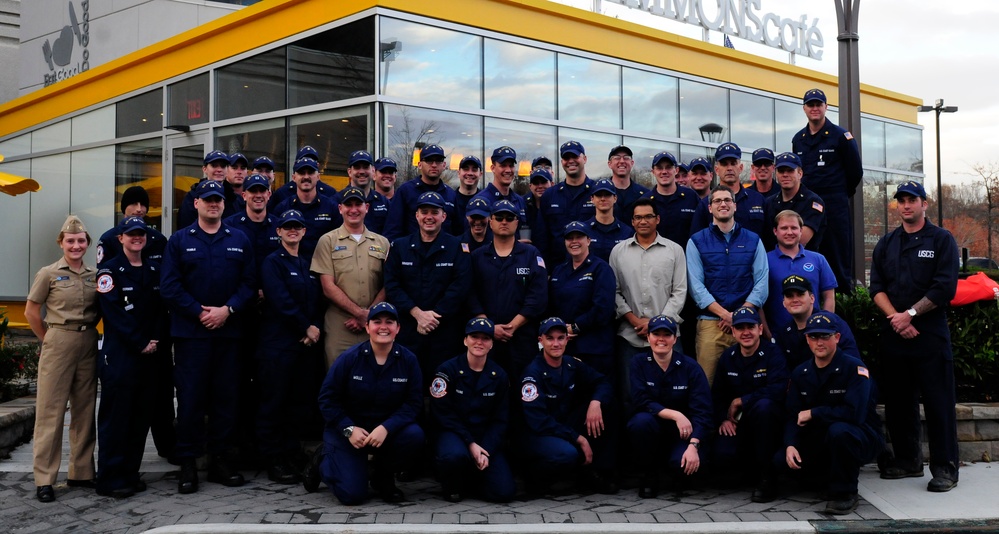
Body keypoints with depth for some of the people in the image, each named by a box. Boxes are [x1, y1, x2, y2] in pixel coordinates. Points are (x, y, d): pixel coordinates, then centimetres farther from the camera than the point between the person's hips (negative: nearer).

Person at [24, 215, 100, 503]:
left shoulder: (95, 275, 7)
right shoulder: (49, 274, -2)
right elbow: (31, 312, 2)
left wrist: (87, 331, 5)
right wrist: (49, 339, 3)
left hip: (88, 345, 4)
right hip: (58, 345, -4)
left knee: (84, 411, 9)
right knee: (50, 411, -2)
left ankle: (81, 472, 19)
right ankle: (44, 479, 3)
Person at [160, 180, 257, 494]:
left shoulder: (239, 241, 10)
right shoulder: (179, 241, 5)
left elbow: (249, 283, 4)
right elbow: (168, 287, -2)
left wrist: (227, 310, -10)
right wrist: (200, 313, -11)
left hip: (229, 331, 2)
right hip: (190, 332, -2)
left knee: (226, 397, 6)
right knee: (190, 398, -1)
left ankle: (220, 459, 16)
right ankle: (188, 464, 7)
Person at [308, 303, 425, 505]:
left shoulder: (408, 359, -10)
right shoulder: (349, 358, -13)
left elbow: (414, 402, -10)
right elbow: (327, 398, -7)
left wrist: (386, 428, -24)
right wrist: (349, 429, -17)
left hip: (388, 430, 2)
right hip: (348, 430, -2)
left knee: (414, 435, -30)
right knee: (352, 495, -14)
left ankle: (383, 477, 1)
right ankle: (323, 459, 21)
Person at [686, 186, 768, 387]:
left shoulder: (753, 240, 11)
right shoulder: (697, 242, 6)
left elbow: (761, 282, 3)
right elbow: (696, 285, -3)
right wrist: (726, 314, -11)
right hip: (710, 322, -1)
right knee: (706, 382, -3)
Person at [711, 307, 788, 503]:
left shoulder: (773, 353, -11)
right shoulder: (727, 357, 7)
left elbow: (777, 391, -25)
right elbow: (717, 395, 10)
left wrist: (740, 402, -17)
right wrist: (723, 419, -10)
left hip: (770, 421, -4)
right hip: (738, 423, 4)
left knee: (763, 405, -39)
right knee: (723, 455, -26)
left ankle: (767, 477, -25)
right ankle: (755, 472, 12)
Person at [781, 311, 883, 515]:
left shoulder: (854, 368, -17)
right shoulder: (800, 373, 2)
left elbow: (854, 413, -29)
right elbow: (793, 416, -1)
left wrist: (813, 413, -20)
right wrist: (790, 446, -19)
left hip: (861, 438, -6)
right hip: (819, 439, 6)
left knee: (838, 430, -39)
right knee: (781, 460, -14)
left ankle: (845, 493, -16)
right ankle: (831, 477, 14)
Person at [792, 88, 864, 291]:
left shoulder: (841, 136, -3)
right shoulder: (798, 139, 12)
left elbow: (856, 171, 1)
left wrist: (841, 194, 7)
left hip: (835, 206, -5)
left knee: (838, 255, -4)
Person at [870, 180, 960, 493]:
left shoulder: (941, 240, 2)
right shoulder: (886, 244, 14)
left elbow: (945, 288, -8)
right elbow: (876, 288, 6)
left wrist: (910, 314, -13)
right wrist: (895, 317, -10)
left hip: (930, 334, -4)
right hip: (893, 335, 4)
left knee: (938, 402, -4)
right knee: (898, 402, 9)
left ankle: (945, 468, 1)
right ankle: (907, 460, 20)